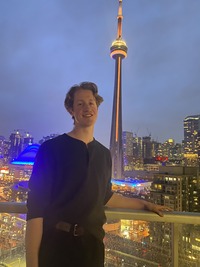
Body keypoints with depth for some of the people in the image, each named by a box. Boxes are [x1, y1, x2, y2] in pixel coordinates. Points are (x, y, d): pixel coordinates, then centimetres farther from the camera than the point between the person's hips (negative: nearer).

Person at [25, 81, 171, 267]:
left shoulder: (104, 154, 5)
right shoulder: (51, 148, -11)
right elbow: (36, 207, -13)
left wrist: (145, 205, 22)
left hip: (92, 243, 5)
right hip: (55, 243, -4)